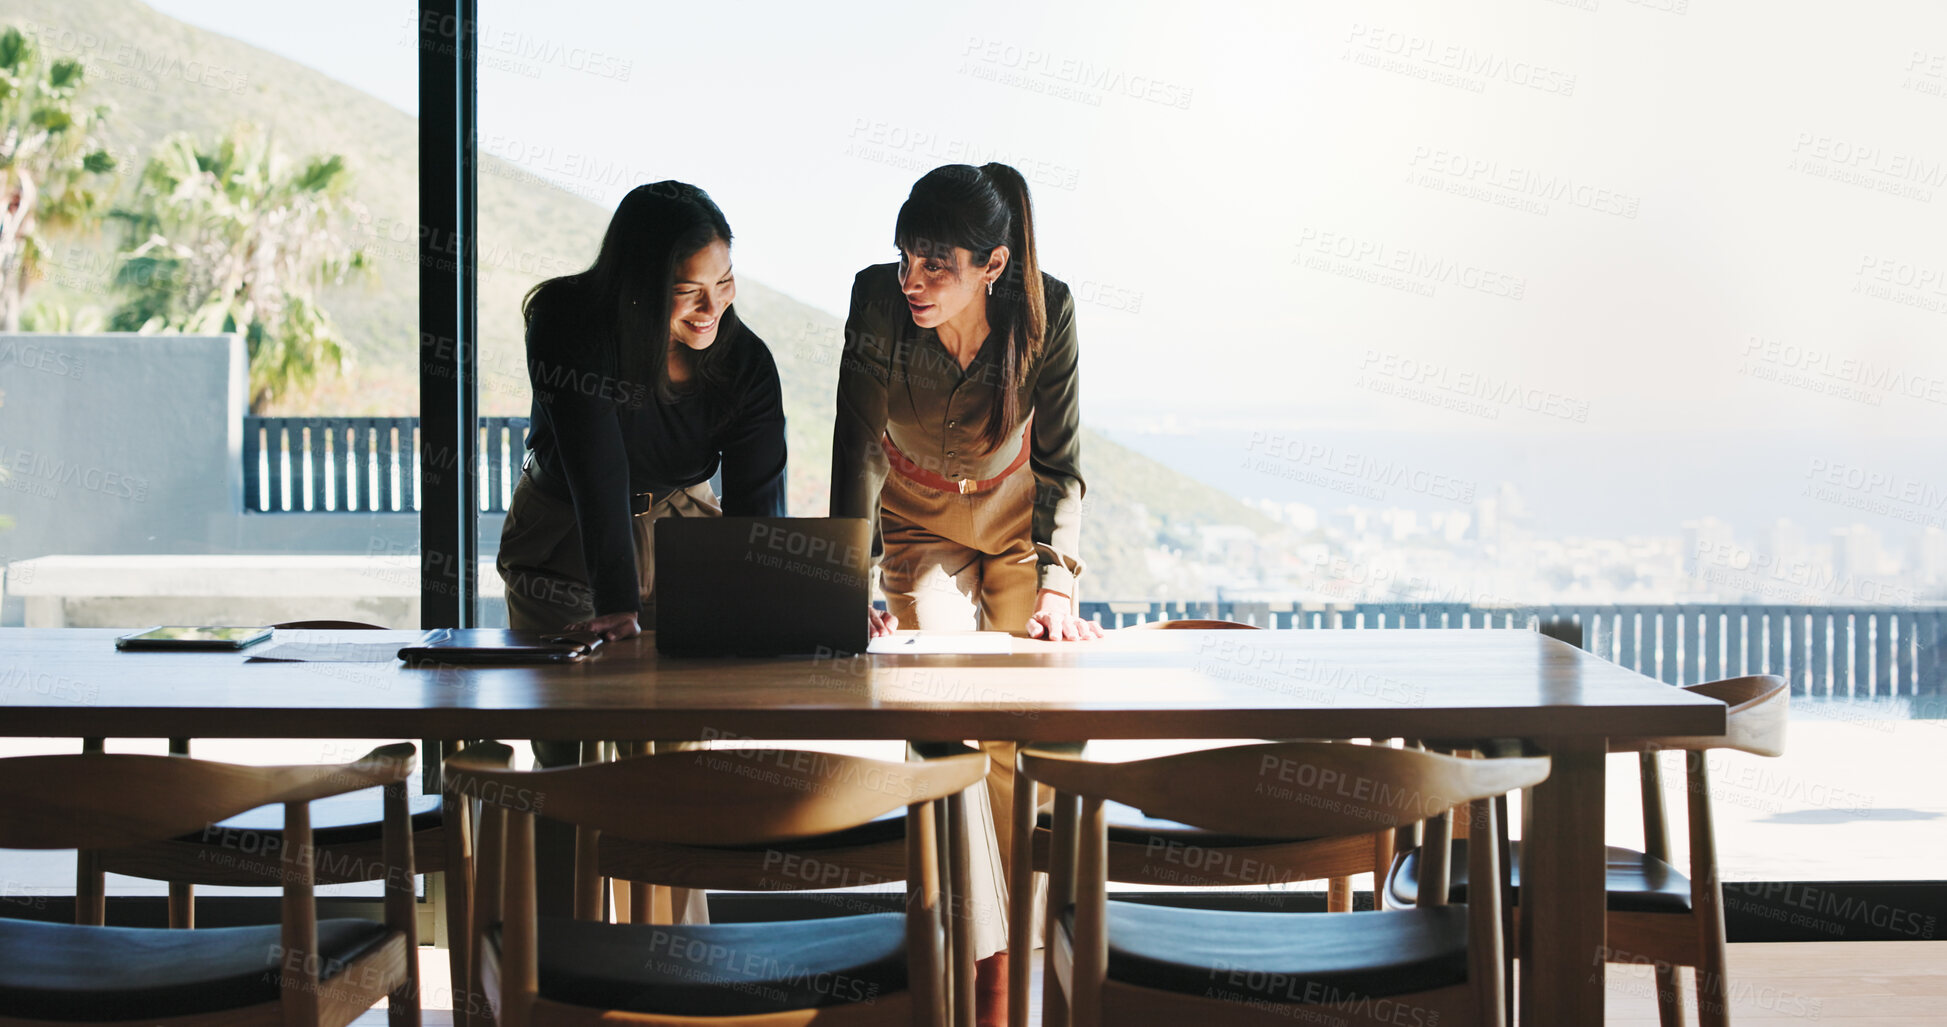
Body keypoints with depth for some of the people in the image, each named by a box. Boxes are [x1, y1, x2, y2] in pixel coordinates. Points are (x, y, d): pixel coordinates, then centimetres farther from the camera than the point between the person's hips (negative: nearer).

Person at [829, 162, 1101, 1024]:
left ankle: (1025, 942, 8)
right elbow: (860, 451, -25)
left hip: (1019, 516, 0)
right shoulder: (878, 300, -26)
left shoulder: (1047, 312, -25)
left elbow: (1060, 464, -18)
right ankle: (985, 958, -9)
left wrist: (1056, 585, -28)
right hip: (921, 523, 0)